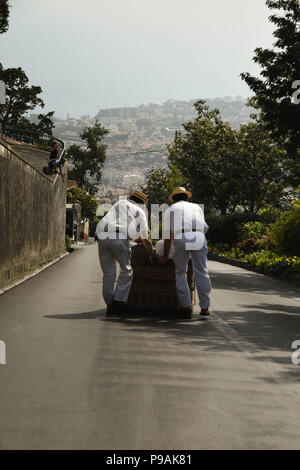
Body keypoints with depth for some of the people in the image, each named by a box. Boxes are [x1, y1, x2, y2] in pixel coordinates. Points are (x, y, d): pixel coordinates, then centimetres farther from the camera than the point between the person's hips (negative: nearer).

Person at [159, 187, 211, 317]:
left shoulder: (171, 210, 26)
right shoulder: (196, 207, 32)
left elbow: (168, 235, 20)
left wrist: (165, 256, 25)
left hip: (180, 238, -1)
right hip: (199, 238, 2)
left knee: (180, 272, 12)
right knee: (201, 272, 7)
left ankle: (186, 305, 9)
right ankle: (205, 307, 5)